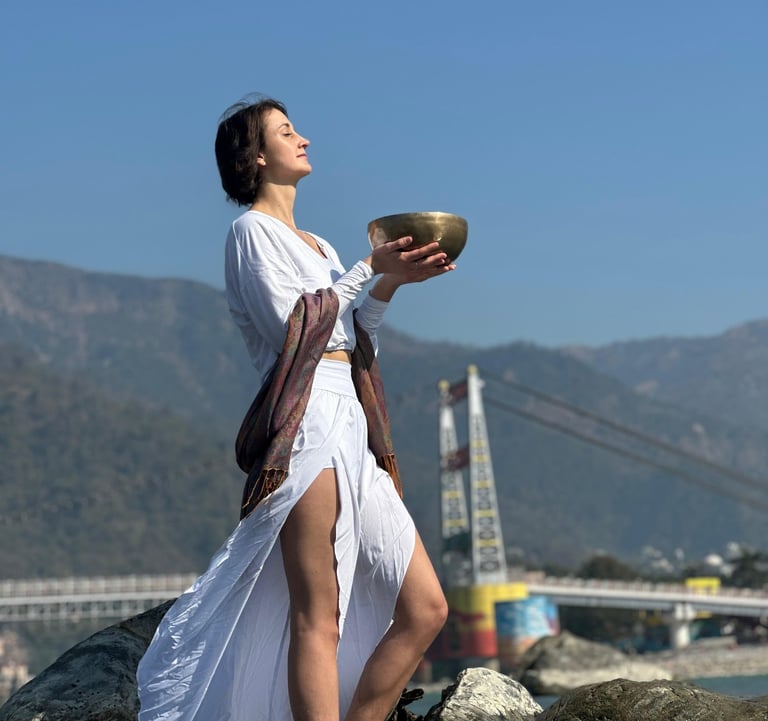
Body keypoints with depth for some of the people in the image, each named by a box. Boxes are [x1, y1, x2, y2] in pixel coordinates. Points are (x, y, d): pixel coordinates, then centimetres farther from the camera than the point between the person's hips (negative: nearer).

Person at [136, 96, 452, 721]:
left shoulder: (316, 245, 27)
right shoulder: (252, 230, 2)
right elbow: (292, 323, -9)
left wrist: (391, 282, 7)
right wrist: (371, 269, -2)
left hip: (351, 429, 9)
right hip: (307, 421, -9)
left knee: (424, 609, 3)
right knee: (319, 617, -13)